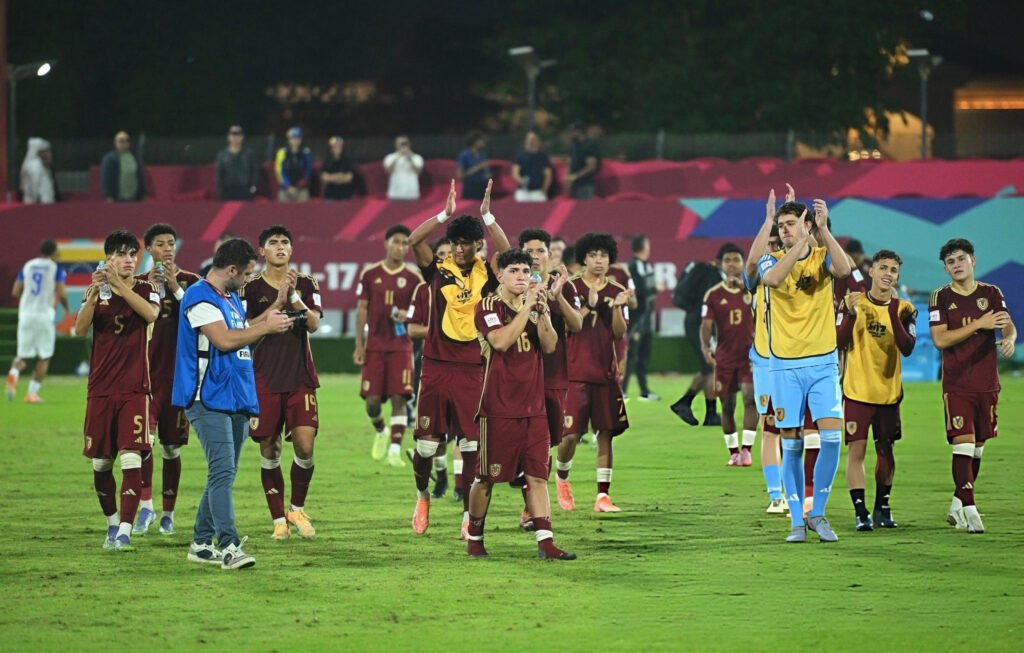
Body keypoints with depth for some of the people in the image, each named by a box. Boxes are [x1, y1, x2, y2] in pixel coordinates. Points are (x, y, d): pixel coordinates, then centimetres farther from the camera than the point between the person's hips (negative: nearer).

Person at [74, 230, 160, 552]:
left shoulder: (145, 290, 3)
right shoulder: (97, 293, 6)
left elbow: (151, 313, -21)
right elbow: (80, 329, -11)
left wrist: (118, 284, -28)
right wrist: (94, 292, -27)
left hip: (135, 389, -2)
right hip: (100, 390, 2)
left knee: (131, 459, -13)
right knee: (101, 463, 7)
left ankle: (125, 531, -14)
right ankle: (112, 523, 26)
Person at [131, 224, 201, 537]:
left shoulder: (190, 282, 4)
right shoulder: (138, 283, 7)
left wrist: (176, 289, -12)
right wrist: (150, 291, -11)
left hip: (178, 371, 0)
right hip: (146, 370, 0)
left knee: (171, 446, 6)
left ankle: (168, 514, 13)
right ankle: (146, 506, -17)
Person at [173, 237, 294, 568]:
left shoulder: (232, 298, 19)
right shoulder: (200, 297, -12)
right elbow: (224, 339, -21)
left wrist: (267, 319, 18)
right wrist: (267, 327, -11)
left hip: (236, 401, 10)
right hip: (210, 400, -10)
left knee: (223, 475, 11)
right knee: (222, 472, -17)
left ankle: (201, 544, 18)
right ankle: (229, 546, -23)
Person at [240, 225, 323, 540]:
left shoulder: (306, 284, 6)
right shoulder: (251, 288, 1)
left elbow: (313, 324, -6)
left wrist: (295, 298, -21)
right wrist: (278, 302, -18)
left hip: (301, 378, 1)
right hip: (265, 380, -1)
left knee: (305, 446, -9)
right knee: (269, 449, 0)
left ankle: (297, 509, 13)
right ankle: (279, 519, 10)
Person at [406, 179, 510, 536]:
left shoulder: (488, 274, 2)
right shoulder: (439, 270, 2)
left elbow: (507, 254, -16)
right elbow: (414, 240, -10)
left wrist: (487, 216, -19)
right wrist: (446, 214, -16)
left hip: (473, 369, 0)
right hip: (437, 366, 0)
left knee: (472, 445, 0)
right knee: (426, 443, 3)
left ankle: (469, 515, 8)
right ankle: (422, 496, 29)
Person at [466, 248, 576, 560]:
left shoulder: (536, 306, 12)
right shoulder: (488, 307, -6)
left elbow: (549, 346, 1)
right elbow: (501, 341, -22)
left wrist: (542, 310, -12)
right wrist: (527, 306, -19)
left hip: (533, 406, 5)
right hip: (498, 408, -5)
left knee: (537, 475, 0)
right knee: (486, 477, 2)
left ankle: (545, 542, -2)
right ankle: (474, 538, 16)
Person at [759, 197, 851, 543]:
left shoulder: (822, 257, 3)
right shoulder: (772, 260, 2)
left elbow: (844, 269, -20)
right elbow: (773, 279, -22)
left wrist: (824, 230, -25)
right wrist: (801, 243, -27)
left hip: (823, 362, 0)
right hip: (784, 365, 0)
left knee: (831, 438, -10)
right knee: (791, 446, 0)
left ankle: (818, 513, 5)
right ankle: (797, 521, 8)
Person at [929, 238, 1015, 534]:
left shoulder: (992, 294, 8)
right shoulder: (940, 298, 0)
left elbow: (1009, 326, -2)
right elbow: (940, 339, -10)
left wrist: (1009, 339, -27)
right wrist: (979, 324, -17)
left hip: (987, 384, 3)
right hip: (956, 385, -3)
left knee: (978, 448, 9)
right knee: (963, 444, -13)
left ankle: (957, 506, 23)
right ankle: (969, 509, -13)